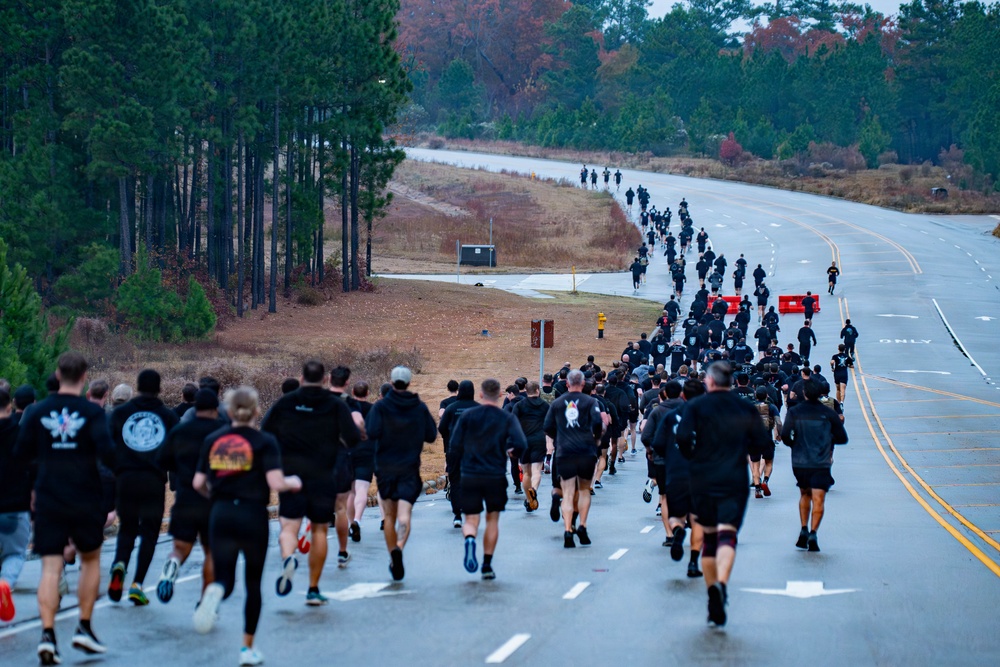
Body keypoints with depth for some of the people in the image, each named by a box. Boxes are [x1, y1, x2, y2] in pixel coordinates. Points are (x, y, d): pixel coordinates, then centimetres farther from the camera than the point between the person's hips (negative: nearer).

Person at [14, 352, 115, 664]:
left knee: (50, 568, 1)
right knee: (90, 560, 18)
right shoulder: (92, 413, -7)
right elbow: (106, 451, -19)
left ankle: (47, 635, -13)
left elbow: (19, 456, 2)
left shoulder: (37, 412, 0)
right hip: (86, 501, -1)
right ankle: (84, 628, 14)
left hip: (47, 501, 1)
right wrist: (118, 467, 2)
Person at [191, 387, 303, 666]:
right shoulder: (264, 442, -6)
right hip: (253, 517, -2)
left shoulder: (212, 440, 5)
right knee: (253, 584, 13)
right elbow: (276, 483, -15)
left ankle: (215, 591, -33)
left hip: (221, 516, 2)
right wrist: (293, 483, 6)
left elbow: (198, 483, 6)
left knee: (225, 580, 6)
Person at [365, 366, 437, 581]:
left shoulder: (381, 407, -6)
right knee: (404, 514, -9)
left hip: (385, 467, 0)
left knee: (389, 516, 12)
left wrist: (369, 418, 2)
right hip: (410, 469, 0)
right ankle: (399, 548, -35)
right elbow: (431, 435, 4)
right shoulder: (420, 407, 0)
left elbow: (372, 432, -17)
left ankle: (392, 559, 16)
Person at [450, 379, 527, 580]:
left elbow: (454, 446, -2)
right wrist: (511, 452, 7)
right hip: (496, 476, 0)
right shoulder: (507, 418, -2)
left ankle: (470, 539, -28)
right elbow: (520, 445, -15)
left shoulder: (467, 415, 0)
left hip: (469, 476, 0)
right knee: (493, 518, 16)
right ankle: (487, 566, 14)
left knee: (471, 520, 6)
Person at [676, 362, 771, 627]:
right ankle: (721, 583, -35)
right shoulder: (746, 409, 6)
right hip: (735, 481, 0)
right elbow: (762, 443, 4)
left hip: (703, 479, 0)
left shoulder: (696, 406, 0)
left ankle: (712, 590, 15)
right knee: (727, 534, -10)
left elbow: (683, 437, -13)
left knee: (709, 536, 14)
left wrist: (692, 457, 6)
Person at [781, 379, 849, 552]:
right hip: (821, 463, -2)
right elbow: (842, 438, 5)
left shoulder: (794, 412, 0)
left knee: (804, 495, 21)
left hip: (800, 462, 2)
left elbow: (785, 435, -9)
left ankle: (804, 530, 10)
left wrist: (793, 444, 11)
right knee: (818, 499, -4)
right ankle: (813, 533, -19)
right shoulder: (829, 414, 1)